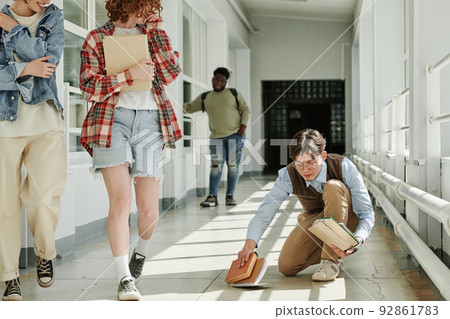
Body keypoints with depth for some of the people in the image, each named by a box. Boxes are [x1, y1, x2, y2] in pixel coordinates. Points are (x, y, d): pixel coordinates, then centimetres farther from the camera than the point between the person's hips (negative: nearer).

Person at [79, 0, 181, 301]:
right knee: (120, 200, -17)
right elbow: (89, 86, -1)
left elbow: (171, 72, 2)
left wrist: (155, 27, 1)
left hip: (149, 122, 3)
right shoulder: (98, 38, 8)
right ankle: (125, 278, -12)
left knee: (149, 210, 3)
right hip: (111, 120, -2)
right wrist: (130, 74, -11)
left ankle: (141, 253, 35)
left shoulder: (152, 34, 17)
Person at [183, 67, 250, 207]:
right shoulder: (205, 98, 12)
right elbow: (189, 107, 19)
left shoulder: (234, 93, 7)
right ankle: (212, 197, -9)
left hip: (235, 135, -1)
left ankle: (230, 196, 5)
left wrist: (243, 127, -6)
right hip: (217, 137, 1)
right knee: (216, 165, -8)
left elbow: (245, 110, 7)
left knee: (233, 166, -2)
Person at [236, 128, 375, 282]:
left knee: (333, 187, -34)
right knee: (286, 266, -19)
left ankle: (331, 259, -27)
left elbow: (367, 214, -25)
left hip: (347, 218, -2)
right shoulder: (288, 176, -23)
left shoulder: (344, 167, -27)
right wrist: (249, 244, -39)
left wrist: (356, 241, -45)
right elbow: (264, 212, -22)